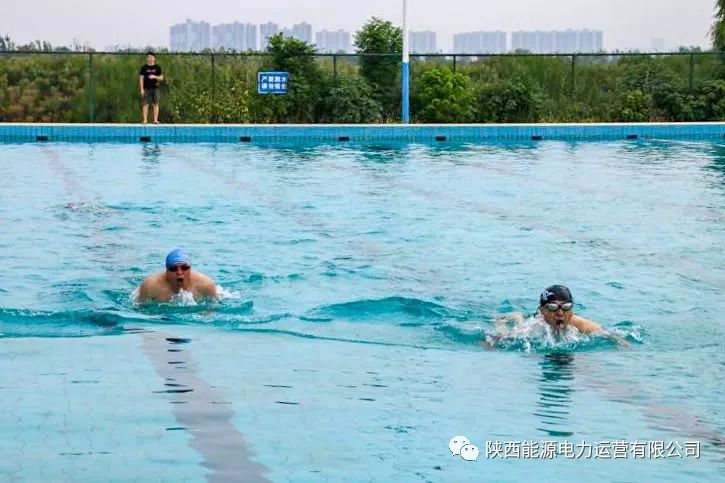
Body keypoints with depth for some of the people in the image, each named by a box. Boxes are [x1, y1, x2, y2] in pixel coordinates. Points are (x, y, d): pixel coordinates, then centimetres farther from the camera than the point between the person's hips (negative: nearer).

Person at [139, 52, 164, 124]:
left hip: (155, 88, 2)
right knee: (145, 104, -4)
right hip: (147, 88, -2)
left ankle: (155, 119, 1)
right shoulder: (144, 68, 4)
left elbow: (161, 78, 9)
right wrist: (142, 89, -7)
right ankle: (145, 119, -3)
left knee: (156, 104, -1)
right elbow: (141, 78, 1)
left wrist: (155, 77, -11)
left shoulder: (157, 67, 8)